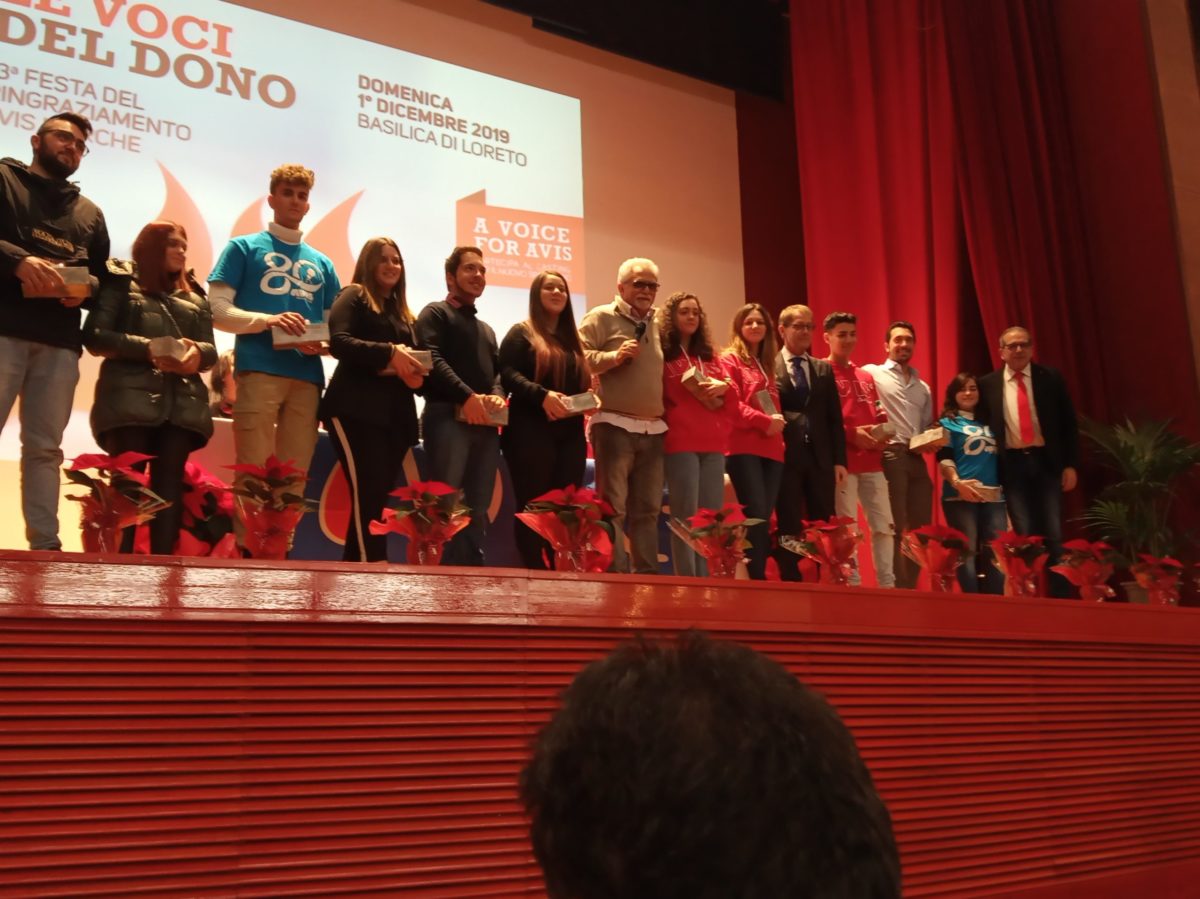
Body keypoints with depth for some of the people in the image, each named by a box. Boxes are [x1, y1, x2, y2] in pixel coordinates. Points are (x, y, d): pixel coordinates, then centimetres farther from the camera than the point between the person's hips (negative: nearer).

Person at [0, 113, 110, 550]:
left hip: (60, 342, 4)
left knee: (44, 447, 3)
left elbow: (104, 276, 22)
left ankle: (45, 545, 0)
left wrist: (85, 288, -1)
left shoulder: (90, 212, 25)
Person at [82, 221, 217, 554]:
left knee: (169, 487, -4)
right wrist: (147, 349, -14)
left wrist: (196, 353, -10)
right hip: (130, 399, -3)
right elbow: (94, 335, 0)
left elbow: (210, 349, 15)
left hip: (182, 403, 4)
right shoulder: (121, 283, 12)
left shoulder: (195, 297, 25)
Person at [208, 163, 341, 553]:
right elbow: (217, 309, 0)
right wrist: (268, 320, -15)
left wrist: (324, 343, -5)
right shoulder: (244, 247, 10)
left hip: (307, 377, 4)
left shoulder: (321, 263, 22)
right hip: (259, 371, -4)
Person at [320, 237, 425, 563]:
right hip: (356, 411, -7)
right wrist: (389, 353, -21)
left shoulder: (401, 311, 25)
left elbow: (411, 356, 21)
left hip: (395, 414, 7)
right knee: (368, 493, -18)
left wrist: (416, 374, -3)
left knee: (378, 496, 4)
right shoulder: (354, 296, 5)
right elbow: (339, 342, -12)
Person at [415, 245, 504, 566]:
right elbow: (432, 360, -9)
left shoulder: (486, 329, 28)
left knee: (478, 508, 4)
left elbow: (498, 370, 18)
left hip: (486, 422, 7)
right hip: (448, 417, -7)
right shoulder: (435, 313, 7)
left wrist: (497, 396, -6)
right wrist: (467, 397, -20)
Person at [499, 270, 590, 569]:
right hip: (531, 432, -6)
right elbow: (507, 373, -10)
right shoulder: (521, 333, 4)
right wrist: (542, 395, -23)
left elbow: (583, 382, 24)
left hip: (570, 434, 6)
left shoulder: (572, 339, 23)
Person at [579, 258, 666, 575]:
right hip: (615, 425, -6)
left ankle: (647, 574, 15)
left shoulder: (659, 322, 19)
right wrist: (614, 357, -21)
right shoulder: (601, 317, 0)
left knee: (648, 509, 9)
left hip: (654, 428, 6)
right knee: (613, 507, -4)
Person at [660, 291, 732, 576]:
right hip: (680, 444, -6)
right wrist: (670, 421, -15)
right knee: (685, 517, -7)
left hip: (714, 443, 6)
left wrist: (723, 387, -4)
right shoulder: (662, 355, 3)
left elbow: (733, 400, 16)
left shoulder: (710, 356, 20)